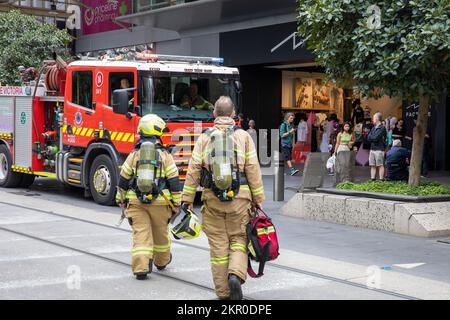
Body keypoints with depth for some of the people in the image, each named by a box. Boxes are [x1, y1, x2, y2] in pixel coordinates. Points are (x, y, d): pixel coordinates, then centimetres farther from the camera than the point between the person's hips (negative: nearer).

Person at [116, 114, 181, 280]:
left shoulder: (134, 155, 1)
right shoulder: (165, 156, -3)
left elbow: (123, 179, 5)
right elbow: (174, 181, -4)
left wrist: (121, 199, 17)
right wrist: (176, 203, 2)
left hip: (136, 202, 0)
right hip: (159, 202, 0)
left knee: (141, 234, -1)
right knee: (160, 232, 18)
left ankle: (141, 267, -13)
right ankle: (161, 261, 39)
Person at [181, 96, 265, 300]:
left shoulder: (204, 138, 4)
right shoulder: (243, 136, 2)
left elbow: (193, 170, -1)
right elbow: (253, 169, -2)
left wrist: (187, 198, 2)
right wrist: (258, 198, 4)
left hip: (212, 199, 1)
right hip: (239, 197, -1)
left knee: (218, 245, 7)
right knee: (239, 239, 11)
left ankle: (223, 291, 12)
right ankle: (236, 274, -14)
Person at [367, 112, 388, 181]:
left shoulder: (382, 128, -7)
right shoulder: (373, 128, 17)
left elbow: (376, 138, -16)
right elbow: (368, 138, 9)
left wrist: (371, 137, -1)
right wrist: (374, 138, -8)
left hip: (379, 149, -7)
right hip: (372, 149, 7)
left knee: (380, 165, -4)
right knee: (372, 165, 7)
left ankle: (381, 180, -3)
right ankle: (372, 179, 10)